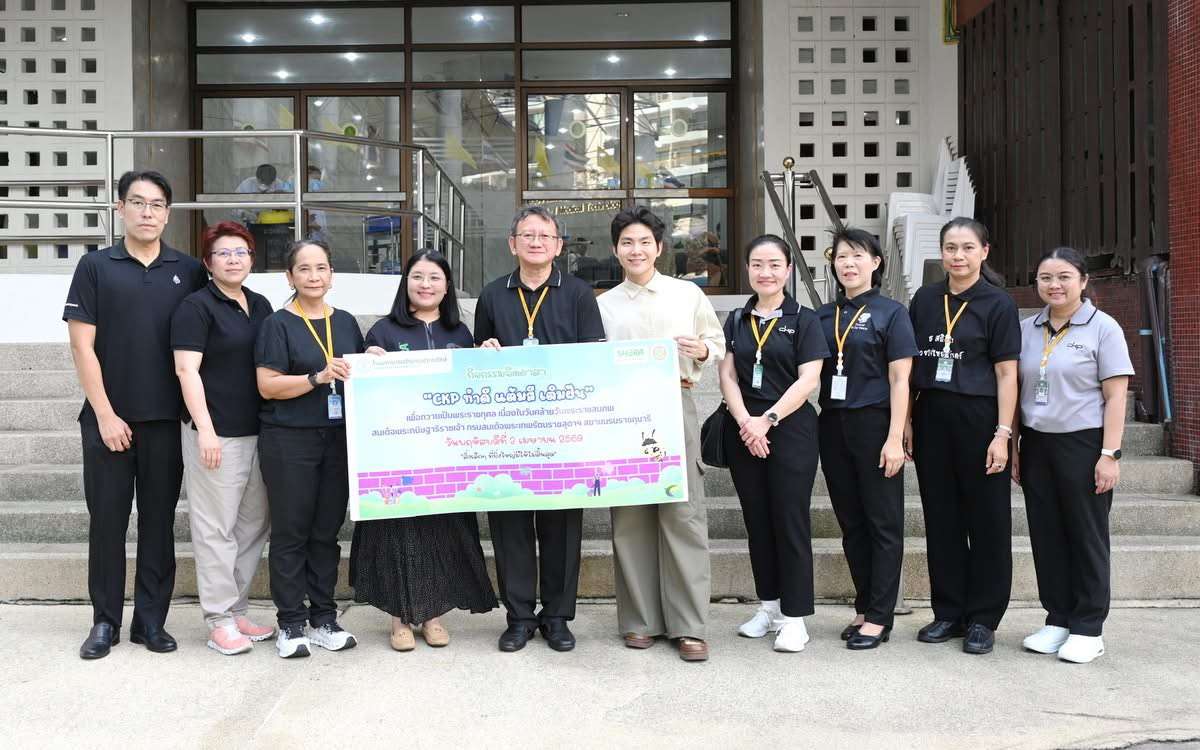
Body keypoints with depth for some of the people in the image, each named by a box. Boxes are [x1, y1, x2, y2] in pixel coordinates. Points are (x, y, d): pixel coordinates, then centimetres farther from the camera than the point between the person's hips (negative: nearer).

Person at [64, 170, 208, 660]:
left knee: (159, 520, 7)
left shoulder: (190, 271, 6)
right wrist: (105, 414, -8)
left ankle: (151, 619, 18)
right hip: (108, 418, -1)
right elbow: (82, 346, -2)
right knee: (107, 519, 6)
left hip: (167, 419, 1)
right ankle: (105, 621, 19)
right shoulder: (96, 266, 2)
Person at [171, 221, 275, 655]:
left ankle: (236, 610, 23)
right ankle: (219, 621, 9)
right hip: (216, 435, -7)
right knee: (216, 527, -1)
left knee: (254, 523, 11)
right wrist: (205, 430, -18)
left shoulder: (261, 306, 14)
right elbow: (187, 370, -11)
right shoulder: (196, 306, -5)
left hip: (258, 432, 7)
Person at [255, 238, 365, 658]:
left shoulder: (346, 323, 13)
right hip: (289, 441, -4)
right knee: (291, 532, 2)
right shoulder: (278, 324, -1)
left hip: (338, 440, 5)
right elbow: (267, 385, -9)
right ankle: (290, 625, 11)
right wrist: (318, 377, -20)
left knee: (327, 531, 10)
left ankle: (323, 620, 20)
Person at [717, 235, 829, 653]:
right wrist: (745, 422, -11)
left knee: (790, 522, -1)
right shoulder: (736, 321, 11)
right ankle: (769, 606, 23)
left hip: (790, 430, -4)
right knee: (757, 521, 10)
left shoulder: (804, 320, 0)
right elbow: (728, 376, 4)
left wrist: (767, 420, -15)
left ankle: (794, 617, 7)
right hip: (744, 432, 4)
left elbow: (808, 380, -8)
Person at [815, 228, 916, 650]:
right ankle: (865, 608, 23)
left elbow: (900, 380, -6)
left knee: (883, 523, 2)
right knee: (850, 523, 11)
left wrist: (895, 438, -13)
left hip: (874, 425, -5)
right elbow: (812, 374, 13)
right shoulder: (823, 316, 11)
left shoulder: (890, 312, -2)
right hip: (833, 425, 5)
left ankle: (879, 617, 9)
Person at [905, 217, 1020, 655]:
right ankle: (948, 612, 21)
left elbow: (1006, 373, -6)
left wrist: (1002, 434, -13)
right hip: (931, 417, 4)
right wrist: (906, 421, 5)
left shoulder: (997, 303, -3)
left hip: (978, 417, -4)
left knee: (986, 520, 4)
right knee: (941, 517, 9)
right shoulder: (925, 299, 9)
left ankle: (982, 619, 15)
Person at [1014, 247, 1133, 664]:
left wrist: (1109, 454, -13)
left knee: (1086, 537, 4)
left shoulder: (1103, 328, -3)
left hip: (1083, 445, -4)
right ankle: (1057, 619, 20)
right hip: (1037, 444, 4)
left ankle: (1088, 628, 14)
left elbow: (1115, 396, -7)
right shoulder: (1027, 329, 9)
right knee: (1046, 536, 8)